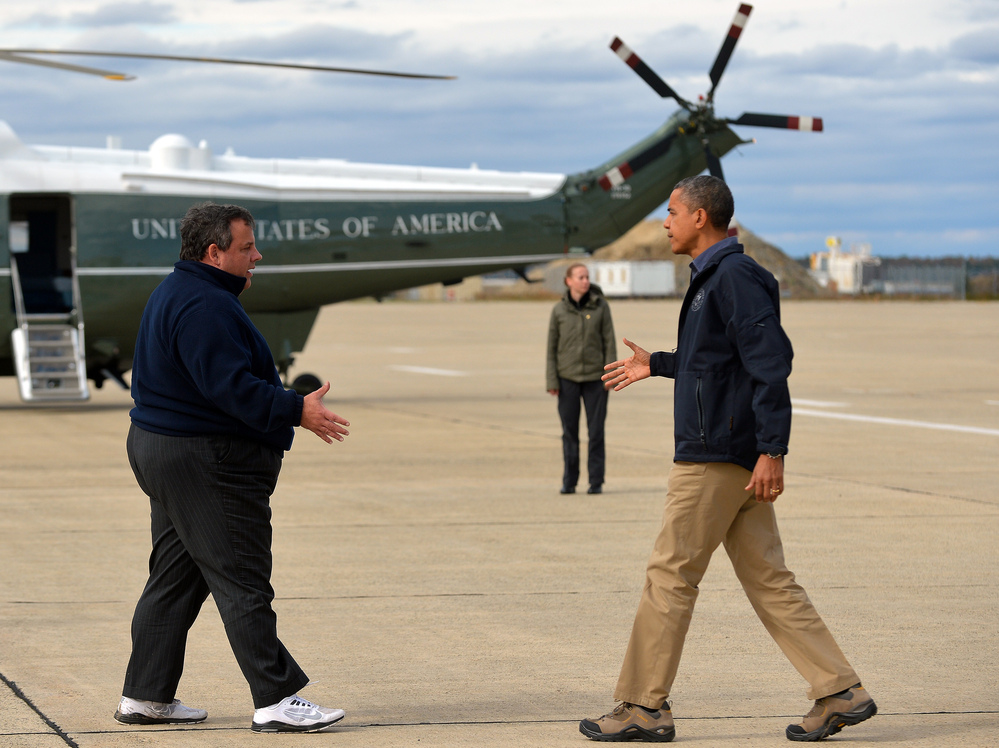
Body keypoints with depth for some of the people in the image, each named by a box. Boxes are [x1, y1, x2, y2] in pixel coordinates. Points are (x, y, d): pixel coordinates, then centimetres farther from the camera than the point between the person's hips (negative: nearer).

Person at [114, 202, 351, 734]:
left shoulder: (178, 293, 17)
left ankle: (145, 698, 18)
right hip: (206, 465, -11)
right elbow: (230, 386, -26)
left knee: (174, 579, 14)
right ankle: (275, 701, -6)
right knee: (242, 583, -8)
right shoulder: (204, 306, -19)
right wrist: (296, 411, -24)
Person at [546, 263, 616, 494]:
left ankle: (596, 481, 8)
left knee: (596, 431, 1)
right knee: (569, 431, 4)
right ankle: (569, 481, 13)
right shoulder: (559, 310, 2)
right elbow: (552, 347, 5)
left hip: (595, 377, -1)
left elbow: (609, 342, 2)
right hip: (568, 378, 1)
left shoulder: (600, 306, 1)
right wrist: (552, 381, -1)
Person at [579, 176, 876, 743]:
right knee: (769, 582, 8)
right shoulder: (714, 277, 18)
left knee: (670, 578, -3)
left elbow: (771, 361, -21)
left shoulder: (735, 278, -14)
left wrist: (772, 449, -25)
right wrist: (656, 366, 35)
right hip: (732, 458, 10)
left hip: (715, 459, -10)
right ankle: (841, 692, 6)